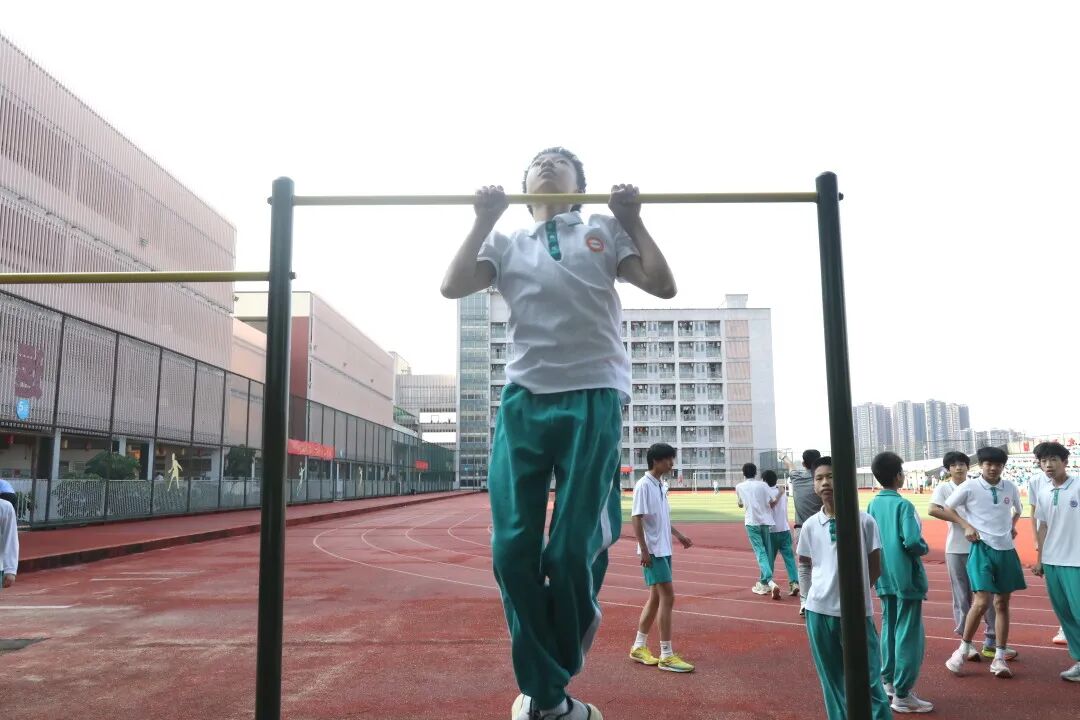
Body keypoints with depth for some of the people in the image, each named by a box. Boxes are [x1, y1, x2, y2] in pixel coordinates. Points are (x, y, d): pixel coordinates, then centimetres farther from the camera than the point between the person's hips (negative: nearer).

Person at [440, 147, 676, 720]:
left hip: (595, 396, -2)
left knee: (574, 548, -4)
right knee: (514, 548, -2)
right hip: (524, 398, 2)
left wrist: (632, 219, 5)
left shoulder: (605, 231, 17)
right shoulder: (506, 242, 21)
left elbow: (664, 285, 6)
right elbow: (452, 287, 5)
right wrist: (483, 220, 6)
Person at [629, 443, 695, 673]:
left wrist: (678, 535, 17)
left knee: (656, 598, 12)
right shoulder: (644, 486, -14)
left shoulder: (661, 486, 12)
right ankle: (666, 655, -3)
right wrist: (644, 549, -21)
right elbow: (636, 518, -18)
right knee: (667, 597, -9)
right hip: (653, 551, -9)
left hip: (664, 550, 9)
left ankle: (639, 647, 21)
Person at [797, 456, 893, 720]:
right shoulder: (810, 525, -1)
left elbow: (875, 567, 1)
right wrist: (826, 587, 4)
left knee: (869, 678, 3)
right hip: (819, 610, 3)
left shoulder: (864, 521, -8)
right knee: (832, 679, 14)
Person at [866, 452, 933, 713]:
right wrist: (925, 548, -5)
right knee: (909, 634, 0)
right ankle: (902, 695, 4)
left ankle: (888, 681, 29)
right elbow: (912, 541, -24)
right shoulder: (903, 505, -16)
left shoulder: (872, 505, 5)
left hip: (884, 578, 7)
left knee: (889, 628, 18)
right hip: (906, 578, -7)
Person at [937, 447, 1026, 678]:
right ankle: (964, 648, 6)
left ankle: (1000, 658, 16)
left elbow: (1018, 509, 26)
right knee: (982, 602, -13)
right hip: (982, 548, -4)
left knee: (1002, 603, 8)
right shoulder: (969, 487, -7)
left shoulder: (1010, 487, 5)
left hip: (1006, 549, 4)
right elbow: (946, 509, 3)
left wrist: (1012, 525, 13)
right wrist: (966, 525, -7)